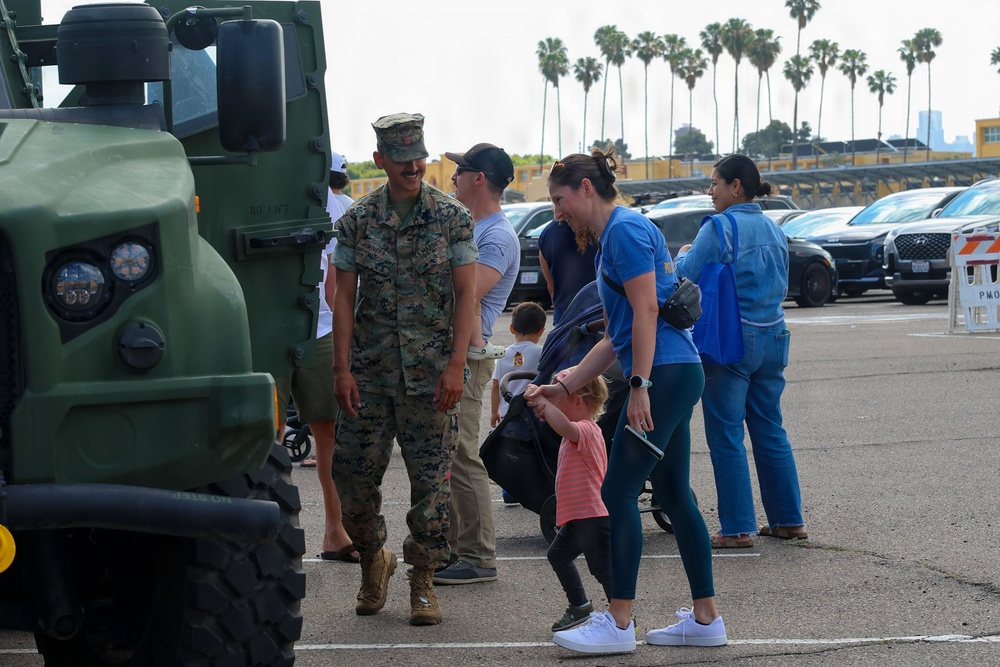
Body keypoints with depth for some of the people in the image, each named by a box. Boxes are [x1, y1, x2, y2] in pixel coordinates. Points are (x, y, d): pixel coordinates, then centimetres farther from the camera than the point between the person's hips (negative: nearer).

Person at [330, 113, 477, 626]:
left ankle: (422, 580, 12)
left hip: (430, 372, -1)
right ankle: (373, 559, 27)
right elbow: (344, 296, 4)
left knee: (431, 479, -1)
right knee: (353, 474, 2)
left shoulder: (451, 217, 1)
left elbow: (465, 294, -1)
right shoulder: (357, 219, 4)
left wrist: (456, 365, -10)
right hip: (369, 371, 2)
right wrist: (342, 367, -3)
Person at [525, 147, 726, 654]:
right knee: (675, 495, 11)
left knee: (618, 493, -7)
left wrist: (639, 385, -20)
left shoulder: (626, 229, -9)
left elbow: (647, 312, -18)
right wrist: (564, 388, 21)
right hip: (675, 375, 10)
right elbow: (615, 337, 23)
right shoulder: (610, 240, 21)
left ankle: (618, 623, -4)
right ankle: (706, 619, 15)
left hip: (665, 374, -10)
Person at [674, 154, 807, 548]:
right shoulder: (773, 231, 11)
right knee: (770, 431, 14)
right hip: (771, 339, 7)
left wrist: (683, 255, 10)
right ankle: (788, 519, 17)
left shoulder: (719, 229, -12)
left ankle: (738, 528, -2)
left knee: (726, 437, -1)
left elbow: (686, 278, -11)